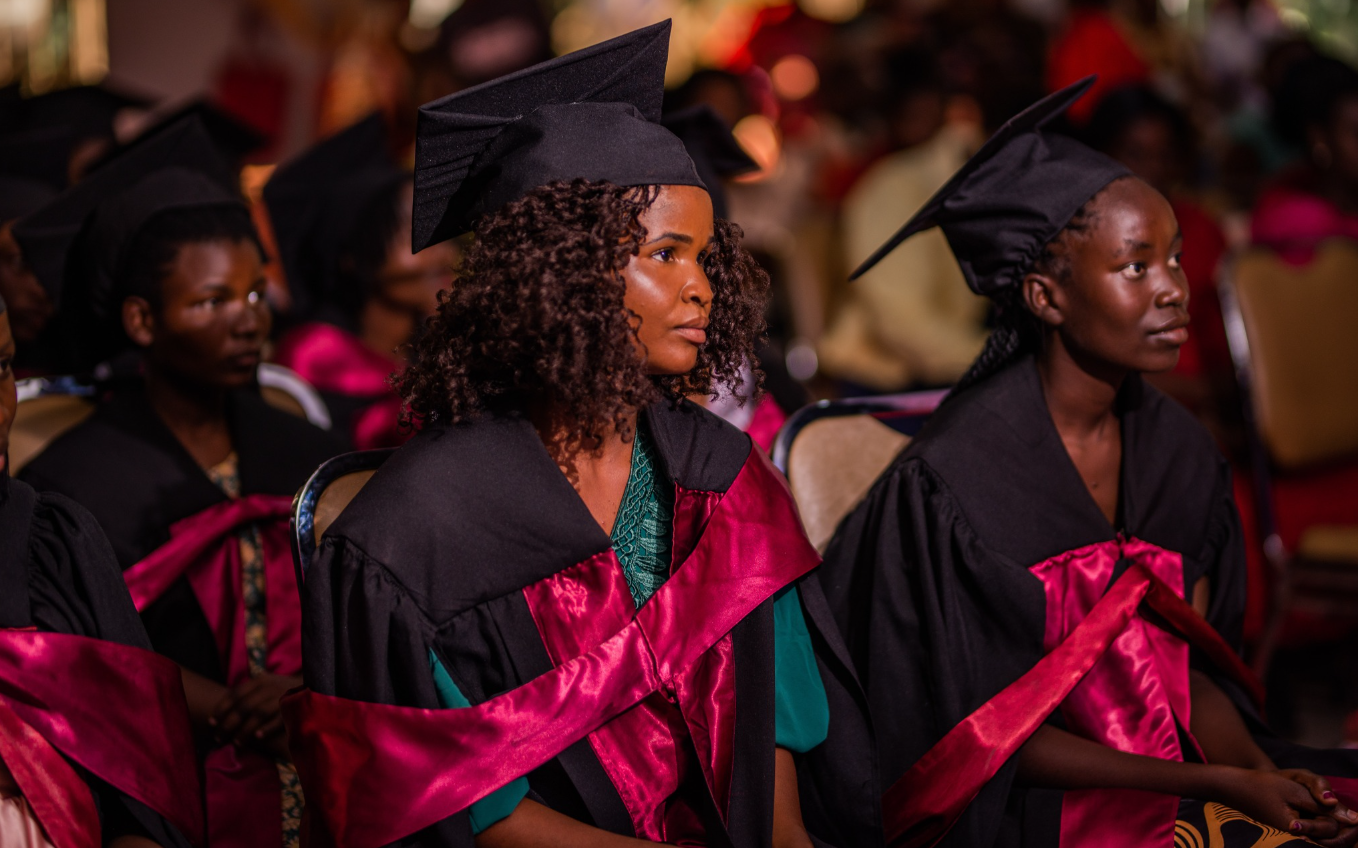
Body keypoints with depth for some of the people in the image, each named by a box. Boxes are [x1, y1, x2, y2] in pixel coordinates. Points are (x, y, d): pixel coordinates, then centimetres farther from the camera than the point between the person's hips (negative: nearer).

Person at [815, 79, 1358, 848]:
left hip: (1179, 771, 6)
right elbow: (982, 735, -12)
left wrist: (1262, 772, -9)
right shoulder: (952, 480, -15)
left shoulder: (1179, 451, 3)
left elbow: (1189, 663, 10)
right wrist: (1214, 785, -16)